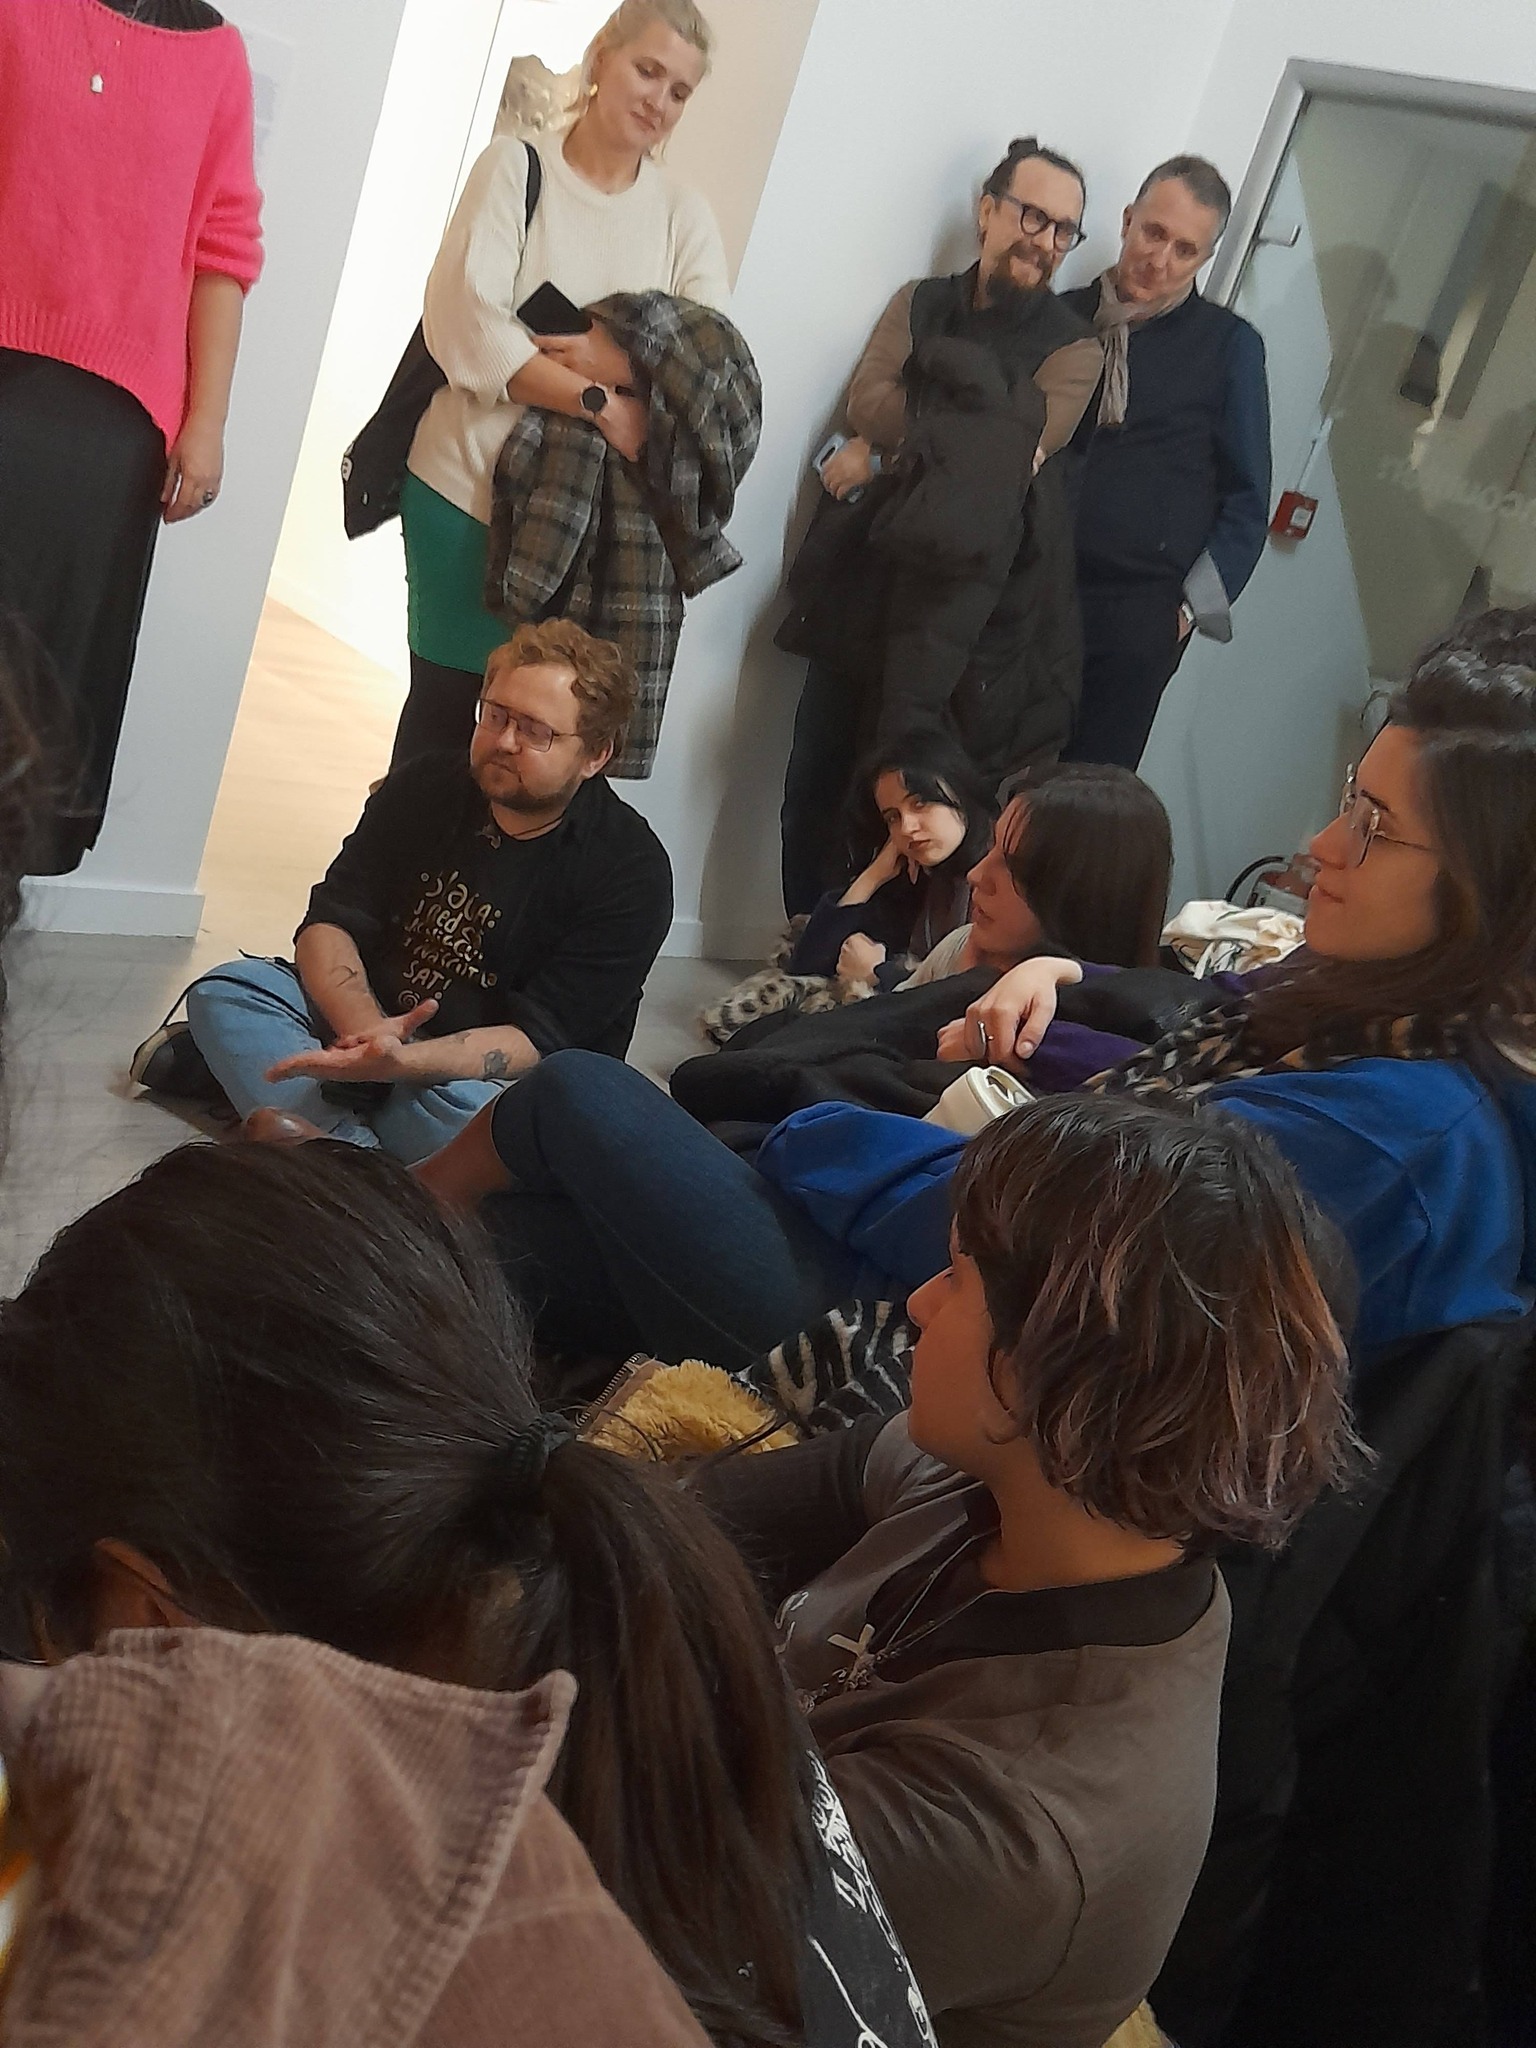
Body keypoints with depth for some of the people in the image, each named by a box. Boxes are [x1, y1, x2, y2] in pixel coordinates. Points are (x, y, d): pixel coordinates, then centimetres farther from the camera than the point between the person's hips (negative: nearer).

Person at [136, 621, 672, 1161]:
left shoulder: (630, 871, -16)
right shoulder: (425, 787, 0)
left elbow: (535, 1039, -22)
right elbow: (330, 923, -5)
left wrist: (398, 1060, -40)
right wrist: (364, 1027, -28)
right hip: (373, 1022, 4)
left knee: (467, 1108, -37)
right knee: (224, 991, -14)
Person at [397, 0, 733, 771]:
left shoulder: (683, 212, 6)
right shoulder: (516, 165, -1)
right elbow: (463, 323, -14)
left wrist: (597, 355, -20)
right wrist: (601, 401, -20)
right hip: (469, 482, -2)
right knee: (444, 696, 4)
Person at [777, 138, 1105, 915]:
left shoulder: (1074, 348, 4)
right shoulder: (921, 301, 14)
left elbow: (1016, 452, -11)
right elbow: (865, 402, -3)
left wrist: (888, 449, -9)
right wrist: (962, 437, -12)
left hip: (962, 610, -3)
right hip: (858, 587, 4)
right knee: (814, 790, 6)